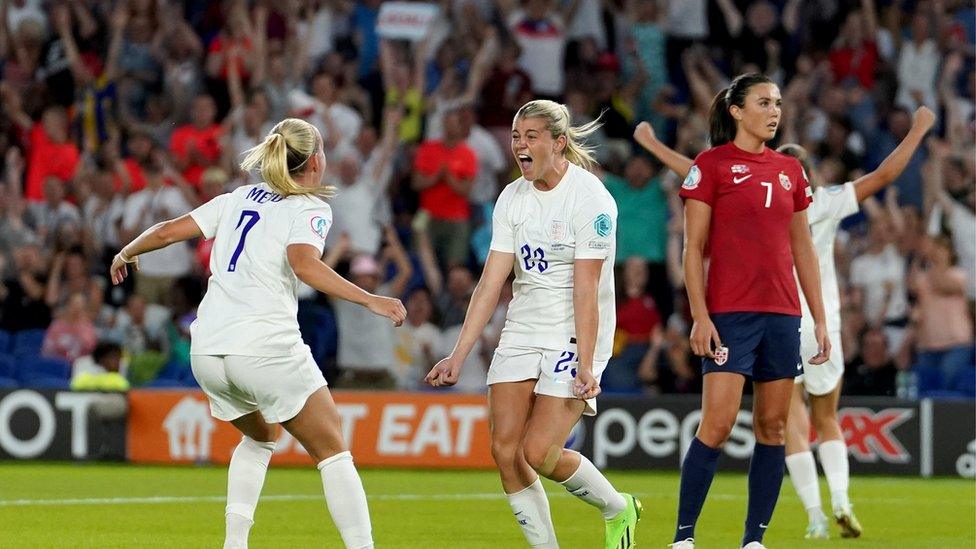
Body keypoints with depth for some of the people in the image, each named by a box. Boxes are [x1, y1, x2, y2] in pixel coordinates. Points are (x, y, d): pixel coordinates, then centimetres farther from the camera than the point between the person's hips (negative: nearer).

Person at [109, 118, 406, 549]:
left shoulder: (240, 198, 18)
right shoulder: (310, 208, 1)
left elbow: (167, 231, 16)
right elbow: (303, 262, -19)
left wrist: (126, 253, 35)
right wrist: (369, 300, -23)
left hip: (206, 351, 6)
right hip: (267, 347, -6)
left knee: (259, 437, 30)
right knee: (332, 452, 3)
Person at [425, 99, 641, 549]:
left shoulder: (589, 197, -14)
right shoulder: (512, 199, 4)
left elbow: (586, 288, -18)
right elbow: (490, 283, 4)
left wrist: (585, 365, -23)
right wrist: (459, 355, -2)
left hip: (576, 338, -6)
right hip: (522, 334, 6)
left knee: (540, 454, -14)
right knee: (505, 449, -6)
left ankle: (618, 509, 13)